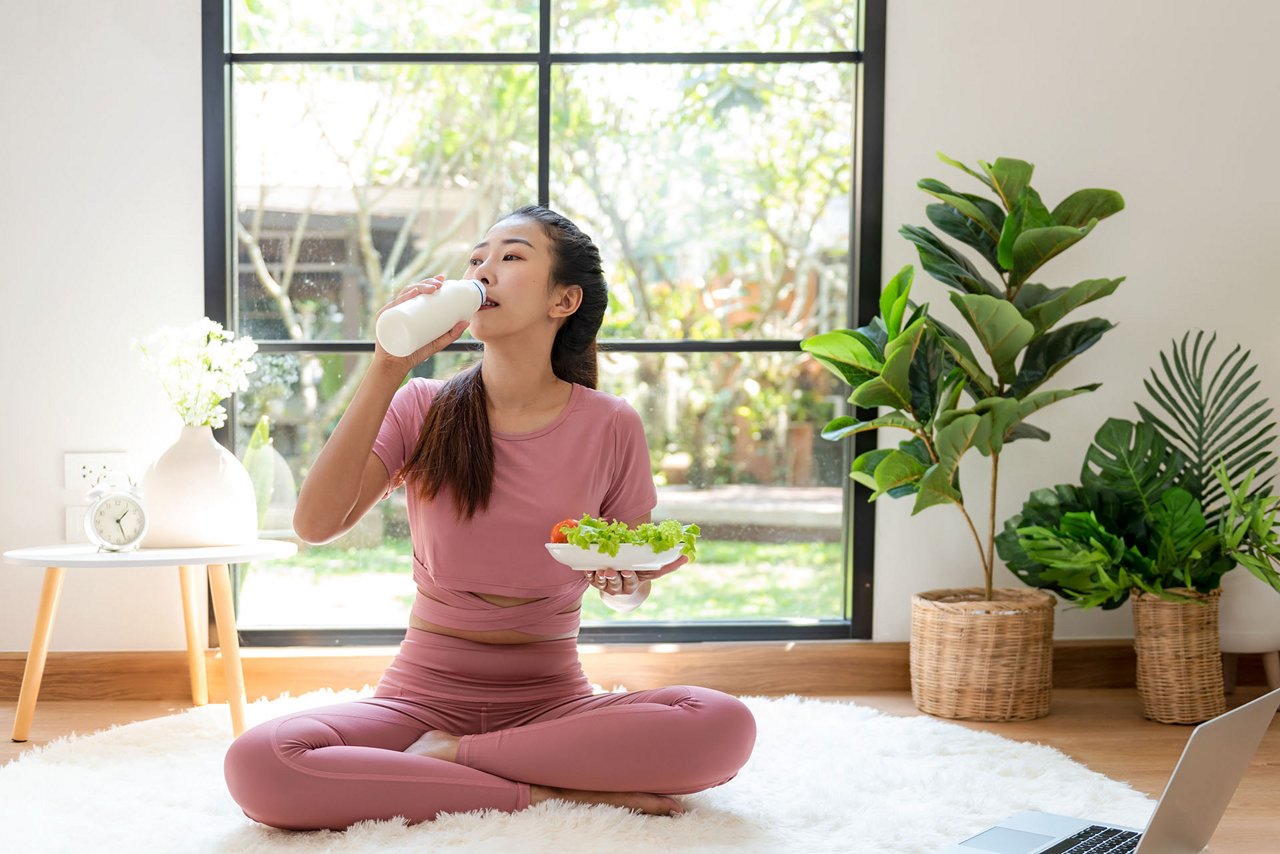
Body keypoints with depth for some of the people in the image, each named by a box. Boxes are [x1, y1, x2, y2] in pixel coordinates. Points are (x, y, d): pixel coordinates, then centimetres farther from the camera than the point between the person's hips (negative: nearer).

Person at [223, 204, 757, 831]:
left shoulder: (610, 427, 1)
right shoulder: (423, 408, 1)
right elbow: (315, 523, -15)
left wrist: (630, 581, -13)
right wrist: (387, 368, -17)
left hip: (551, 702, 1)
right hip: (421, 697, 0)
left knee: (725, 725, -29)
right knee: (256, 763, -31)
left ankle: (454, 757, -17)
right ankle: (550, 794, -23)